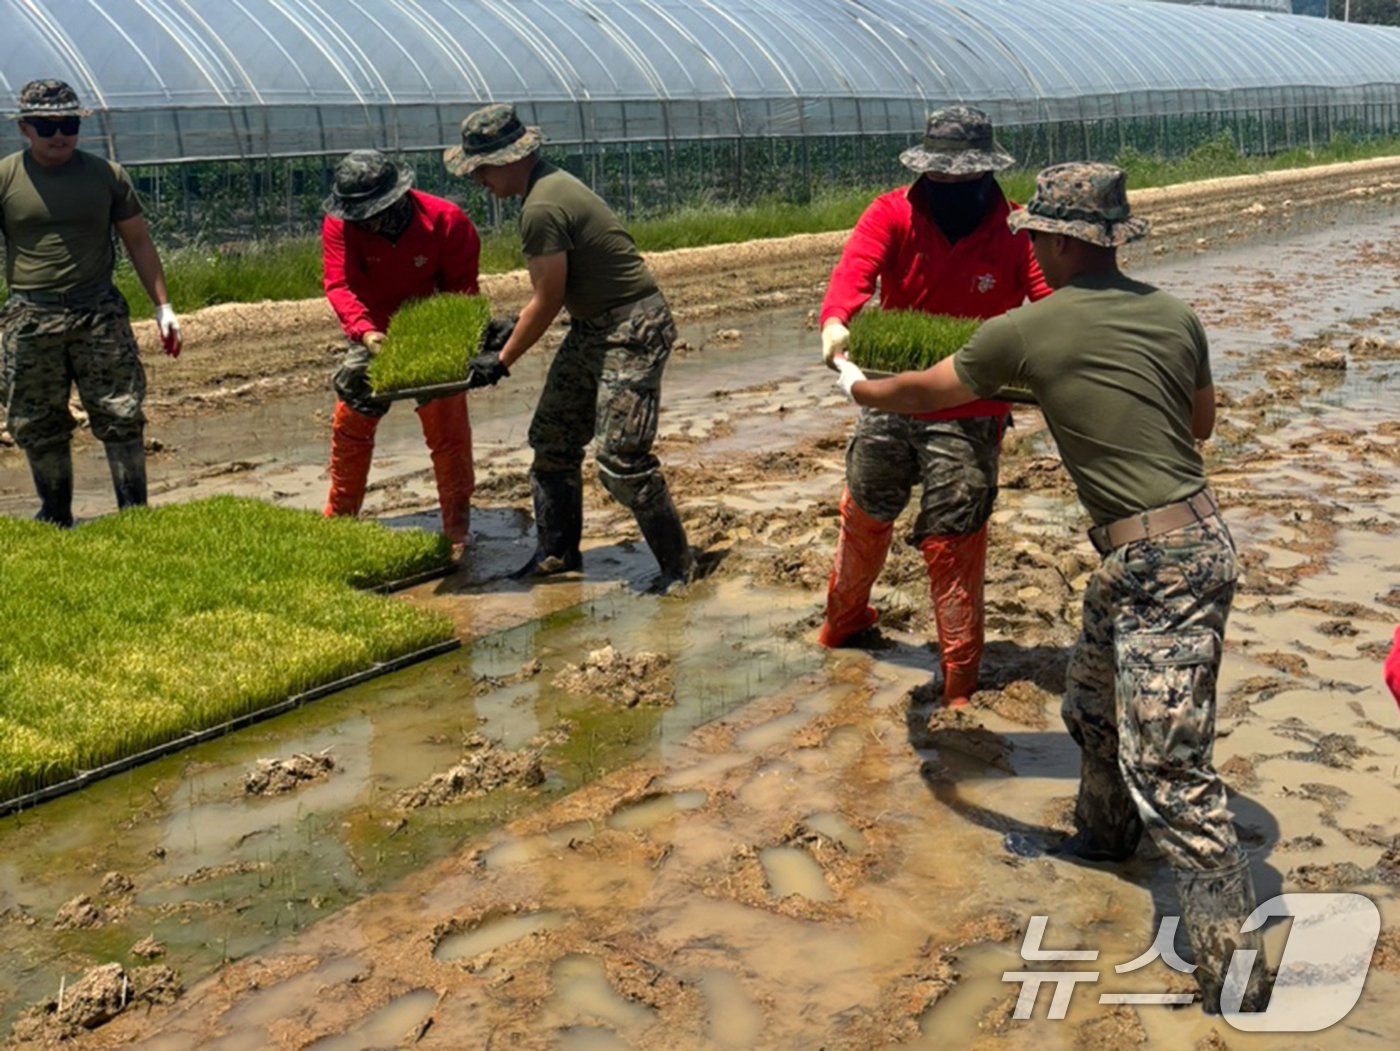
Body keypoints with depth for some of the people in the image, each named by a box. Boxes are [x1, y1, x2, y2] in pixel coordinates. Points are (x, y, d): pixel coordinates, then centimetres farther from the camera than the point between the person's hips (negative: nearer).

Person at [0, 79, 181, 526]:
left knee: (122, 417, -1)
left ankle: (136, 514, 10)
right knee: (38, 426, 8)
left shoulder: (106, 174, 5)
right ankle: (55, 518, 23)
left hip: (100, 314, 0)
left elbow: (139, 242, 10)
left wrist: (163, 307, 7)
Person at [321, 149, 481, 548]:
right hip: (374, 335, 2)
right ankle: (338, 519, 23)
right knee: (350, 424, 6)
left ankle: (457, 529, 9)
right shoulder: (339, 226, -18)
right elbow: (340, 285, -25)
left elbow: (461, 286, -13)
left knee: (448, 431, -3)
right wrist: (364, 331, -43)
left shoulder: (446, 220, -21)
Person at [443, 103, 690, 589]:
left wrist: (502, 360, -8)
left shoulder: (542, 208, -23)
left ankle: (677, 564, 2)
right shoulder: (548, 185, 8)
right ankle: (557, 551, 25)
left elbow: (547, 301, -18)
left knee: (621, 460, -12)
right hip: (592, 326, 11)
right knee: (552, 440, 13)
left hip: (633, 330, -11)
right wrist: (513, 329, 20)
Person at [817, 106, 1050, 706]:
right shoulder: (892, 215, -6)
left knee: (951, 541, 0)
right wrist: (835, 320, -46)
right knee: (864, 514, 20)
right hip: (889, 398, 3)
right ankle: (845, 617, 44)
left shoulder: (1013, 230, -8)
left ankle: (960, 678, 16)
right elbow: (855, 267, -24)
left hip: (969, 413, -3)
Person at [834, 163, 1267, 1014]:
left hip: (1165, 562, -9)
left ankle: (1237, 979, -2)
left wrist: (860, 386, 28)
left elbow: (921, 394, 8)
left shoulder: (1027, 330, -9)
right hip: (1187, 536, 9)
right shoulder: (1175, 315, 7)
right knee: (1094, 703, 27)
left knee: (1166, 770, -7)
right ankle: (1105, 834, 51)